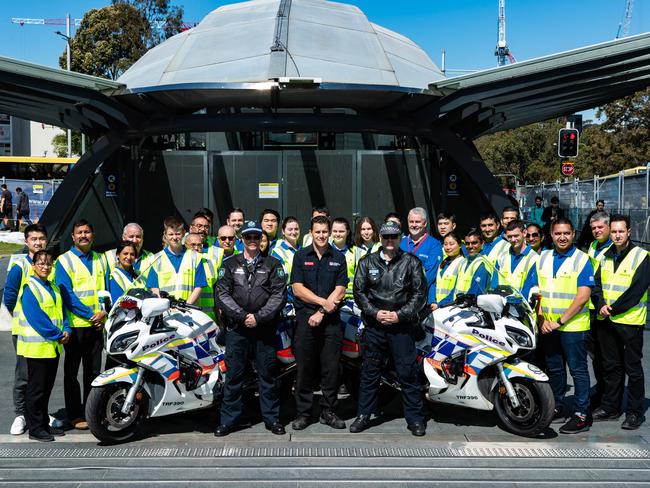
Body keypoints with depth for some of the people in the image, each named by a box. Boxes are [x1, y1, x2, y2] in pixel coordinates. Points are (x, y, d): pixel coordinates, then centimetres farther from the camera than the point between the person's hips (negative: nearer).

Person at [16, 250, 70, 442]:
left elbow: (61, 310, 17)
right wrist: (57, 335, -16)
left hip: (53, 347, 8)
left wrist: (66, 330, -1)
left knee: (47, 387, 14)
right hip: (37, 346, -8)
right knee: (36, 388, -1)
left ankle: (44, 424, 23)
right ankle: (35, 428, 6)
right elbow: (36, 317, -18)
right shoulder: (30, 288, -11)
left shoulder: (53, 288, 15)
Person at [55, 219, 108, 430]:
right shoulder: (64, 261, -4)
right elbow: (66, 294, -11)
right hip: (75, 325, -5)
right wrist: (90, 315, -15)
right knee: (72, 371, 3)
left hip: (97, 325, 5)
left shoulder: (100, 259, 12)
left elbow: (106, 288, 10)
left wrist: (104, 312, -8)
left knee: (93, 371, 11)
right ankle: (75, 415, 10)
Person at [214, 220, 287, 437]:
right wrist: (242, 315, -11)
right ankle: (228, 419, 11)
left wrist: (259, 317, -12)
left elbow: (279, 295, -2)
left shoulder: (273, 264, 8)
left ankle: (272, 418, 15)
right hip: (237, 327, 0)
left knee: (268, 374, 6)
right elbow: (222, 294, 0)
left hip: (265, 327, 0)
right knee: (234, 374, 3)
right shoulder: (230, 264, 10)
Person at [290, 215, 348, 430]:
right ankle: (303, 413, 9)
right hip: (305, 317, -1)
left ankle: (328, 411, 13)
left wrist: (322, 312, -10)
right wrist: (323, 301, -11)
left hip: (331, 318, 1)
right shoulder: (301, 256, 6)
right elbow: (298, 289, -2)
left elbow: (340, 291, 0)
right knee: (304, 367, 1)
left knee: (331, 368, 3)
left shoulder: (338, 257, 7)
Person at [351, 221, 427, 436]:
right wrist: (375, 313, -8)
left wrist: (400, 315, -10)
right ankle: (363, 415, 19)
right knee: (369, 372, 9)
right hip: (374, 326, 2)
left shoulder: (411, 262, 4)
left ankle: (415, 418, 9)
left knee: (408, 374, 0)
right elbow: (359, 292, 6)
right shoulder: (367, 263, 9)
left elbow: (420, 293, 0)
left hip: (402, 326, -2)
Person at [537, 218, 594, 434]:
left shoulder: (581, 259, -7)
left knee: (578, 370, 0)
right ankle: (557, 408, 26)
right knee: (554, 369, 14)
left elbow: (583, 296, -14)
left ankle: (582, 415, 6)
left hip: (573, 327, -5)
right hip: (548, 327, 5)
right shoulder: (543, 257, 9)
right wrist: (542, 319, -3)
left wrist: (560, 321, -15)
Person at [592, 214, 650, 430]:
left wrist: (613, 310, -14)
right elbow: (597, 283, 8)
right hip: (606, 321, 6)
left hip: (630, 321, -6)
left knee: (632, 368, 1)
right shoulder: (605, 256, 12)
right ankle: (610, 407, 24)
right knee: (610, 366, 14)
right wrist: (601, 305, -10)